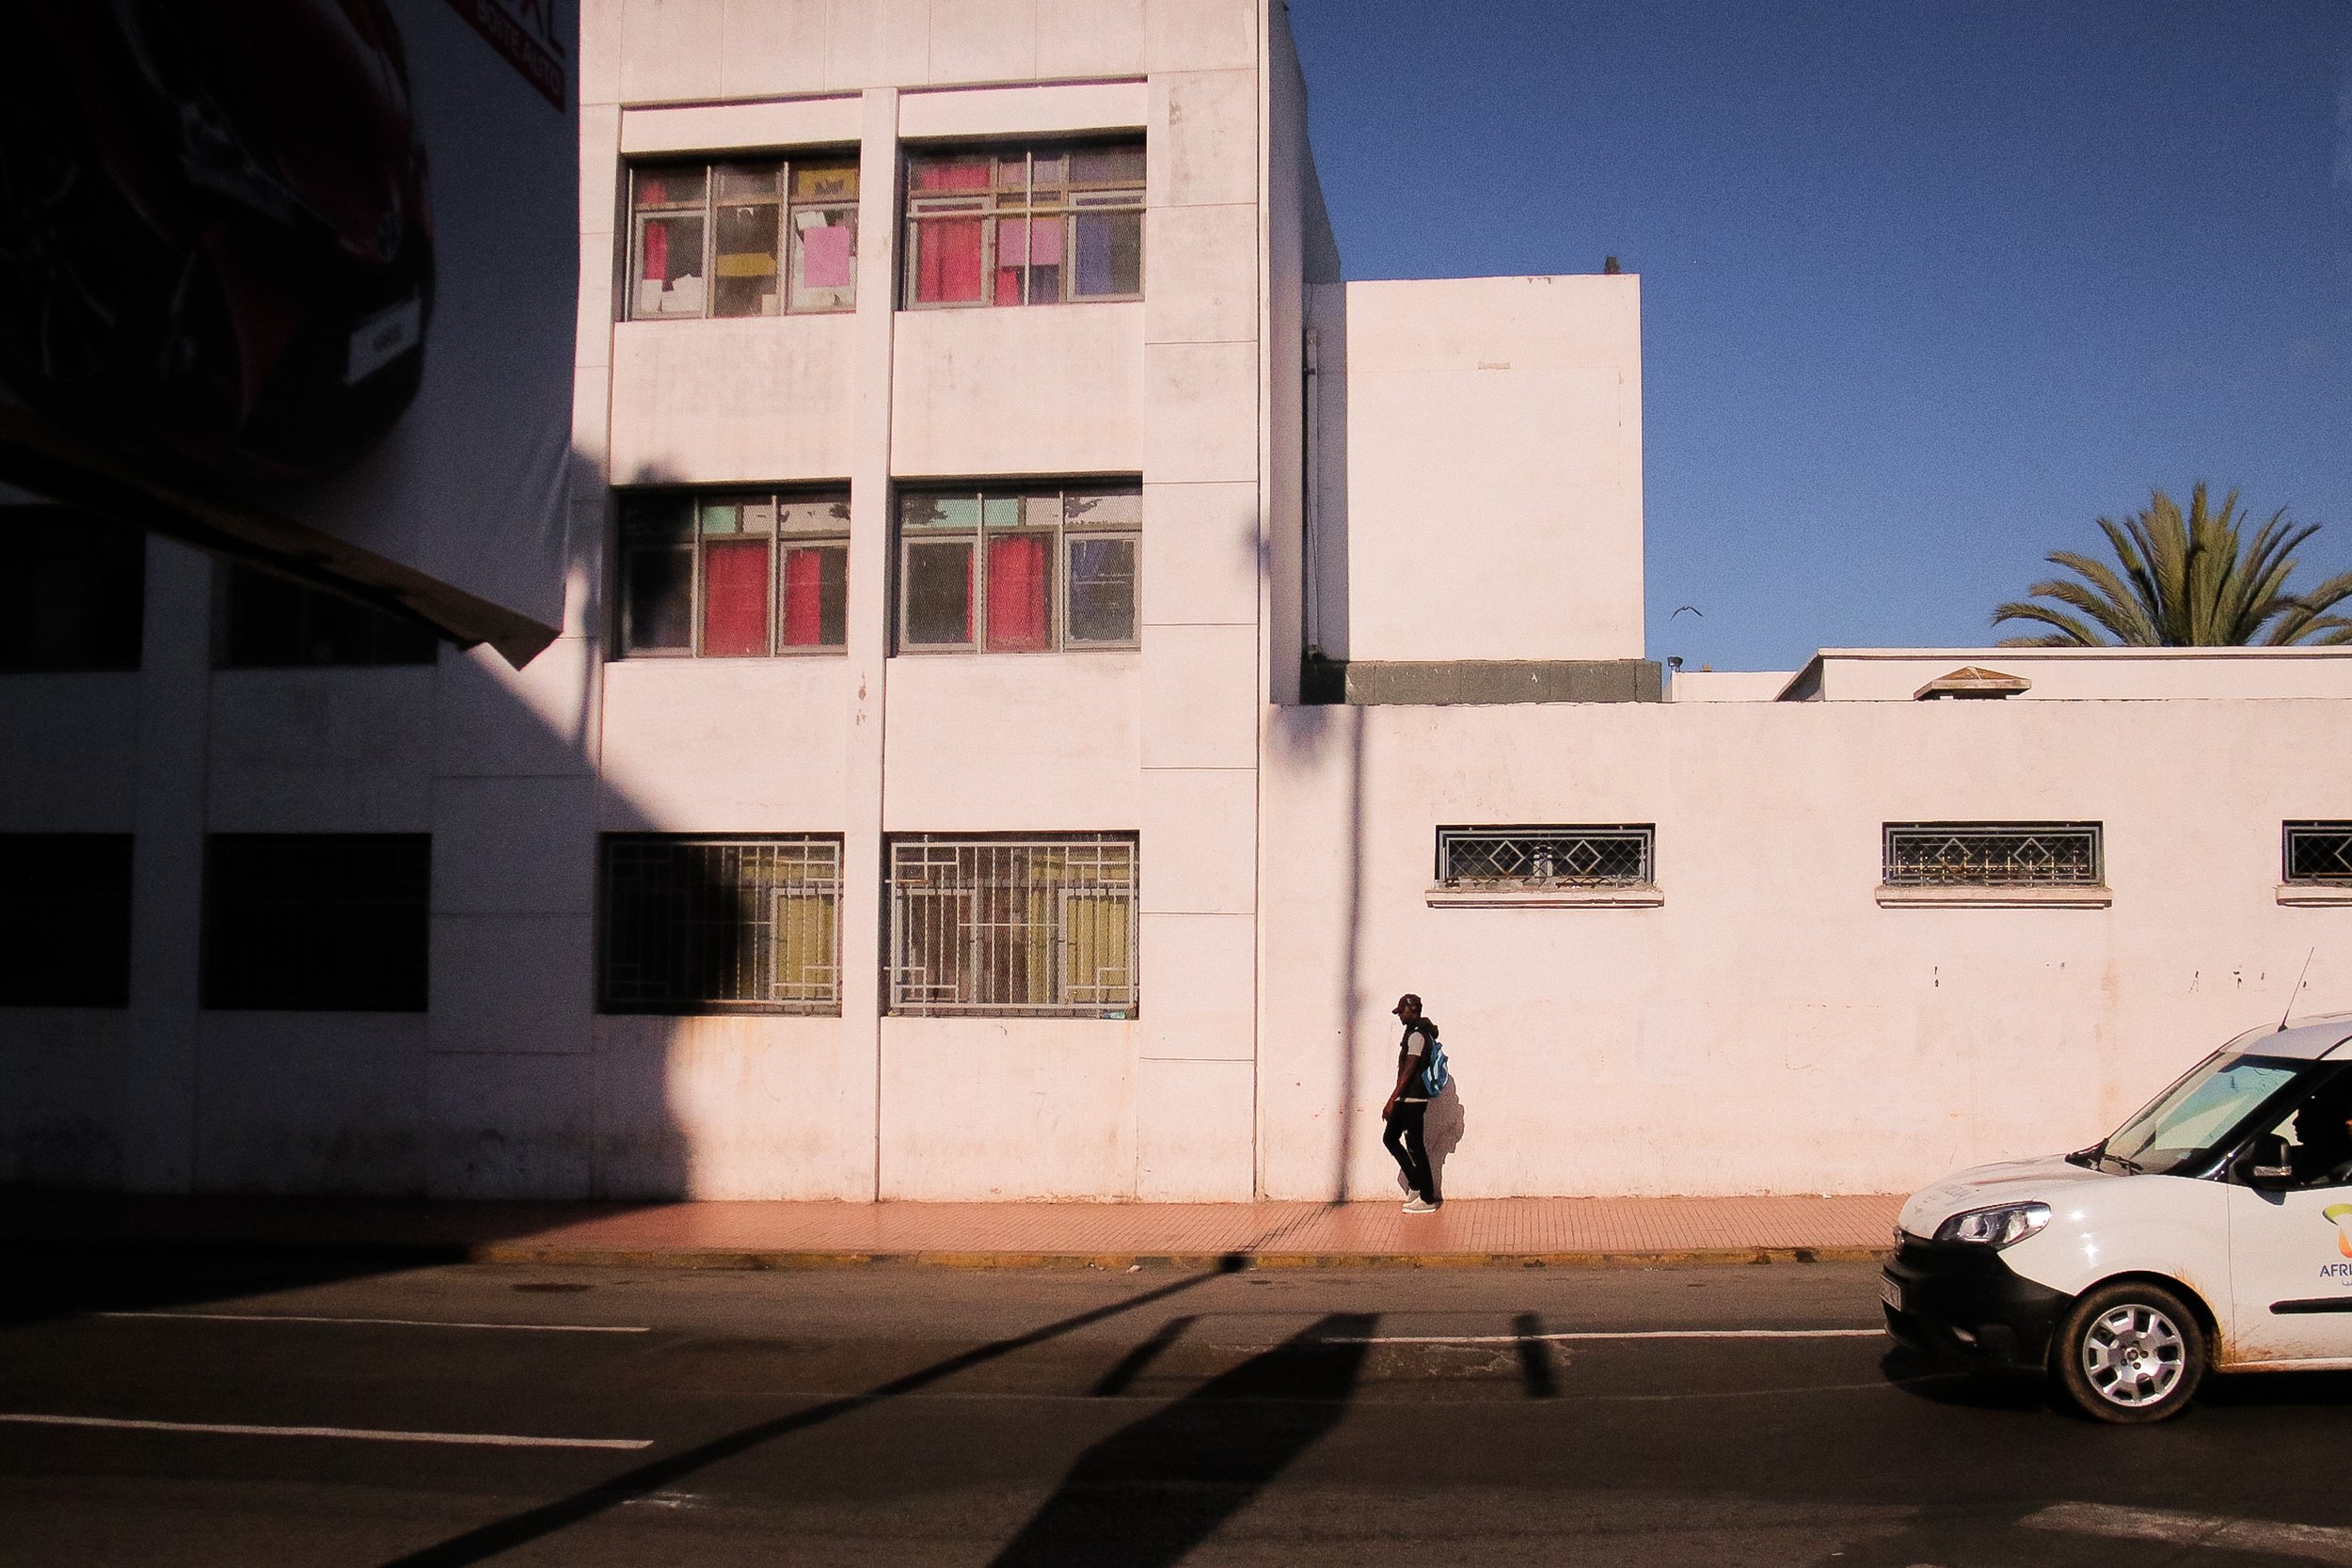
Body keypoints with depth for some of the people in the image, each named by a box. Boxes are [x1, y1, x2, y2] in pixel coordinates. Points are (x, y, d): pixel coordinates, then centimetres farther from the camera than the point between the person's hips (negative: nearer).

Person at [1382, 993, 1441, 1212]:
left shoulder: (1417, 1036, -17)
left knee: (1415, 1147, -4)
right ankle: (1417, 1186, 18)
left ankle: (1427, 1199, 3)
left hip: (1412, 1099, -10)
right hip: (1407, 1100, 10)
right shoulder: (1421, 1032, 15)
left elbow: (1408, 1071, -21)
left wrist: (1391, 1101, -21)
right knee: (1390, 1138, 15)